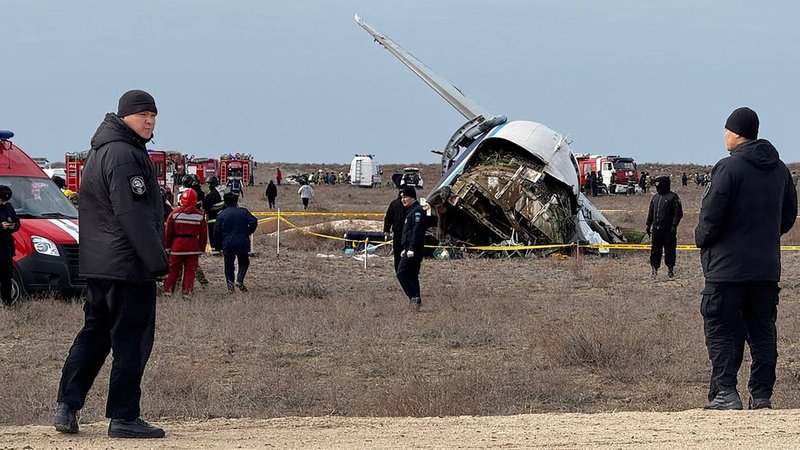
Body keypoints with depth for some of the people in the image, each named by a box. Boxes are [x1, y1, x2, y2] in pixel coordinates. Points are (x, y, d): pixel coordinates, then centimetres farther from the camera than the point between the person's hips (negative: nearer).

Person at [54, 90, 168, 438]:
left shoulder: (99, 152, 18)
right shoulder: (124, 155, -15)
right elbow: (132, 214, -21)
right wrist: (157, 260, -18)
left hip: (96, 263, 10)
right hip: (128, 265, -10)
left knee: (94, 334, 15)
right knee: (132, 338, -4)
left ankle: (67, 406, 10)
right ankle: (123, 417, -2)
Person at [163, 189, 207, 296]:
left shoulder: (175, 213, -5)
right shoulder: (200, 215, -2)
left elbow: (168, 232, 1)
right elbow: (203, 234, 3)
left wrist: (168, 246, 12)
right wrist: (201, 249, 13)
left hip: (177, 246, 0)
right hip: (193, 246, 0)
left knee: (173, 269, 9)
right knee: (190, 271, 6)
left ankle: (168, 290, 11)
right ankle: (187, 292, 3)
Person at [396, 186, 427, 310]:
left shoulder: (417, 211, -13)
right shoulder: (411, 211, 20)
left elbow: (417, 231, -21)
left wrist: (411, 249, -25)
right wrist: (405, 249, 25)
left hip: (414, 250, -11)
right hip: (410, 250, 11)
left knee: (402, 273, -14)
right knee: (412, 275, 12)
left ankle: (414, 297, -17)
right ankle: (416, 300, 14)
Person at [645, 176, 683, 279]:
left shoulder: (673, 197, -5)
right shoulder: (655, 197, 15)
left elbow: (678, 213, -8)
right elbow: (651, 212, 21)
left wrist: (674, 226, -15)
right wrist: (648, 225, 14)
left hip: (668, 229, -6)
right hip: (656, 229, 6)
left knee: (669, 250, 1)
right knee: (655, 250, 6)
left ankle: (670, 269, 10)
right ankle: (654, 268, 10)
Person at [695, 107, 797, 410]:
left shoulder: (729, 167, -14)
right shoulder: (779, 169, 9)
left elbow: (712, 216, -16)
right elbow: (789, 213, 17)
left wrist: (702, 239, 3)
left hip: (728, 266, -6)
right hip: (767, 267, 6)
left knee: (722, 329, -1)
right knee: (763, 331, 10)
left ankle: (725, 393, -8)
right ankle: (762, 395, 8)